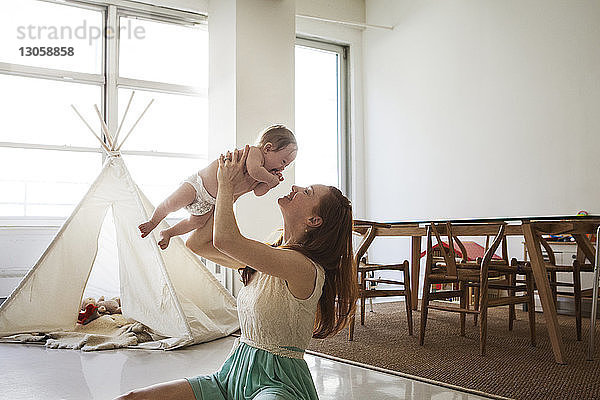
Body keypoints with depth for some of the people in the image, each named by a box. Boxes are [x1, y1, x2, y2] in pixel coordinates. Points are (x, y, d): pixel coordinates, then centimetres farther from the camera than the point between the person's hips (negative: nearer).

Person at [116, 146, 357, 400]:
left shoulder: (304, 267, -18)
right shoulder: (267, 255, 9)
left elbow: (225, 239, -28)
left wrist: (227, 185, -11)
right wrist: (224, 194, 12)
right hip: (233, 375, 7)